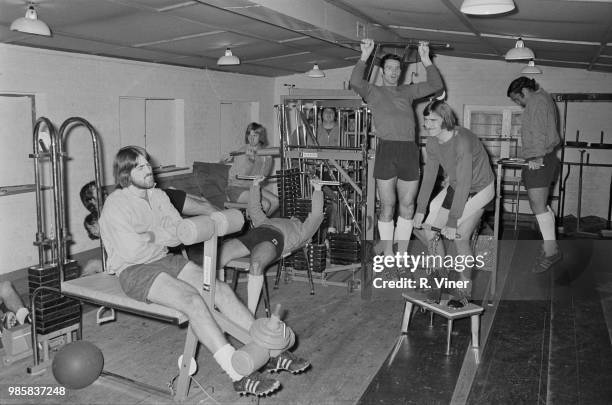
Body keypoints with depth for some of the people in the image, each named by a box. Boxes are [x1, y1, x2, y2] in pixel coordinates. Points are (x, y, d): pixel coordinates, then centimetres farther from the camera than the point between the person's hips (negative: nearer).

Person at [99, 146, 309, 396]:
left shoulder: (157, 195, 10)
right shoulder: (116, 205, -12)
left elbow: (179, 232, 6)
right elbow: (132, 252, -21)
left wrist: (151, 235, -12)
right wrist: (161, 236, -7)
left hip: (166, 260, 7)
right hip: (134, 271, -7)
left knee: (221, 291, -12)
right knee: (192, 300, -30)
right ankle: (239, 376, -31)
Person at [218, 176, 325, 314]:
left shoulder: (302, 231, 31)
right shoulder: (270, 221, 45)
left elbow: (316, 216, 20)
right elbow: (254, 210, 46)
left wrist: (317, 191, 17)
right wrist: (255, 186, 43)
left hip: (273, 240, -5)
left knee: (256, 264, -40)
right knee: (218, 256, -23)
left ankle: (250, 313, -36)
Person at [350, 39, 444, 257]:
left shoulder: (407, 91, 21)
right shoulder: (373, 91, 10)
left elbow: (436, 85, 17)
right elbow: (355, 82, -9)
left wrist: (426, 60, 10)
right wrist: (364, 56, -12)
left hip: (410, 151, 4)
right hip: (387, 149, -4)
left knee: (407, 206, 6)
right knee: (387, 206, 1)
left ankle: (402, 253, 17)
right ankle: (388, 254, 12)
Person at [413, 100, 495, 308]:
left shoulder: (463, 141, -31)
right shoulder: (433, 142, -9)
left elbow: (464, 184, -32)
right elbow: (429, 176, 1)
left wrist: (453, 222, -31)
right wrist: (420, 209, 1)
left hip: (478, 189, -7)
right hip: (454, 187, 7)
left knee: (460, 238, -17)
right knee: (429, 231, -2)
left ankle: (464, 289, 4)